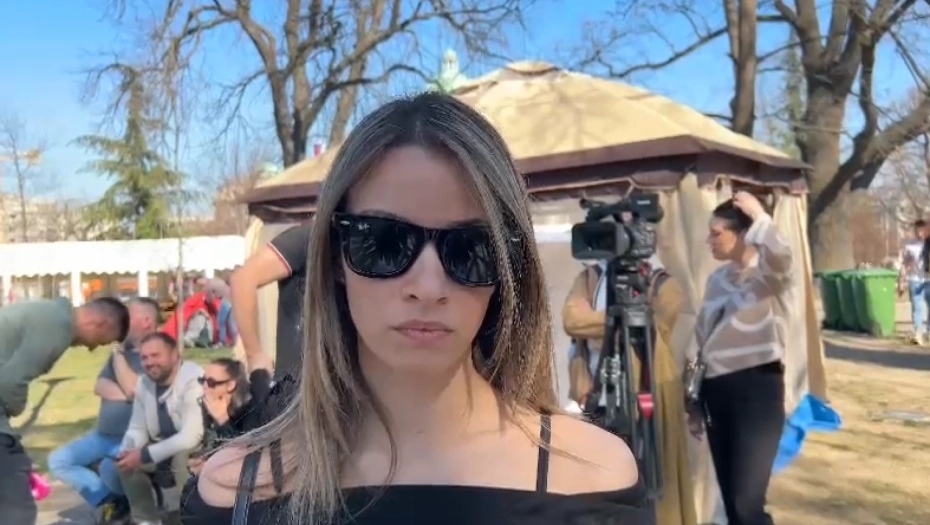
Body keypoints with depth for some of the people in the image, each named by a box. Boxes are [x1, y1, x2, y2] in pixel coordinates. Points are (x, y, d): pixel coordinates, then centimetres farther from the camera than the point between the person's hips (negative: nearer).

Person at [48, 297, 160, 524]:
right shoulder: (123, 350, 14)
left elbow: (133, 389, -21)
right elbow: (99, 387, 6)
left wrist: (118, 354, -12)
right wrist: (126, 395, -14)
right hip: (102, 435, 8)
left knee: (109, 468, -33)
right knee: (58, 460, -3)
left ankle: (118, 501, 2)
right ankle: (110, 501, -4)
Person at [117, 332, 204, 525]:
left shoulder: (193, 379, -27)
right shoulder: (144, 383, -3)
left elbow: (192, 436, -34)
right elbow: (137, 429, 3)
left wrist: (145, 455, -32)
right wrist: (126, 451, -19)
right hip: (166, 448, 7)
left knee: (181, 457, -35)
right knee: (126, 462, -11)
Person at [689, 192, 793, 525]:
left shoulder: (770, 274, -8)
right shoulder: (717, 279, 12)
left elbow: (781, 256, -36)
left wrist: (758, 215, -22)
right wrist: (695, 400, 17)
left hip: (758, 389, -7)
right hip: (717, 391, 7)